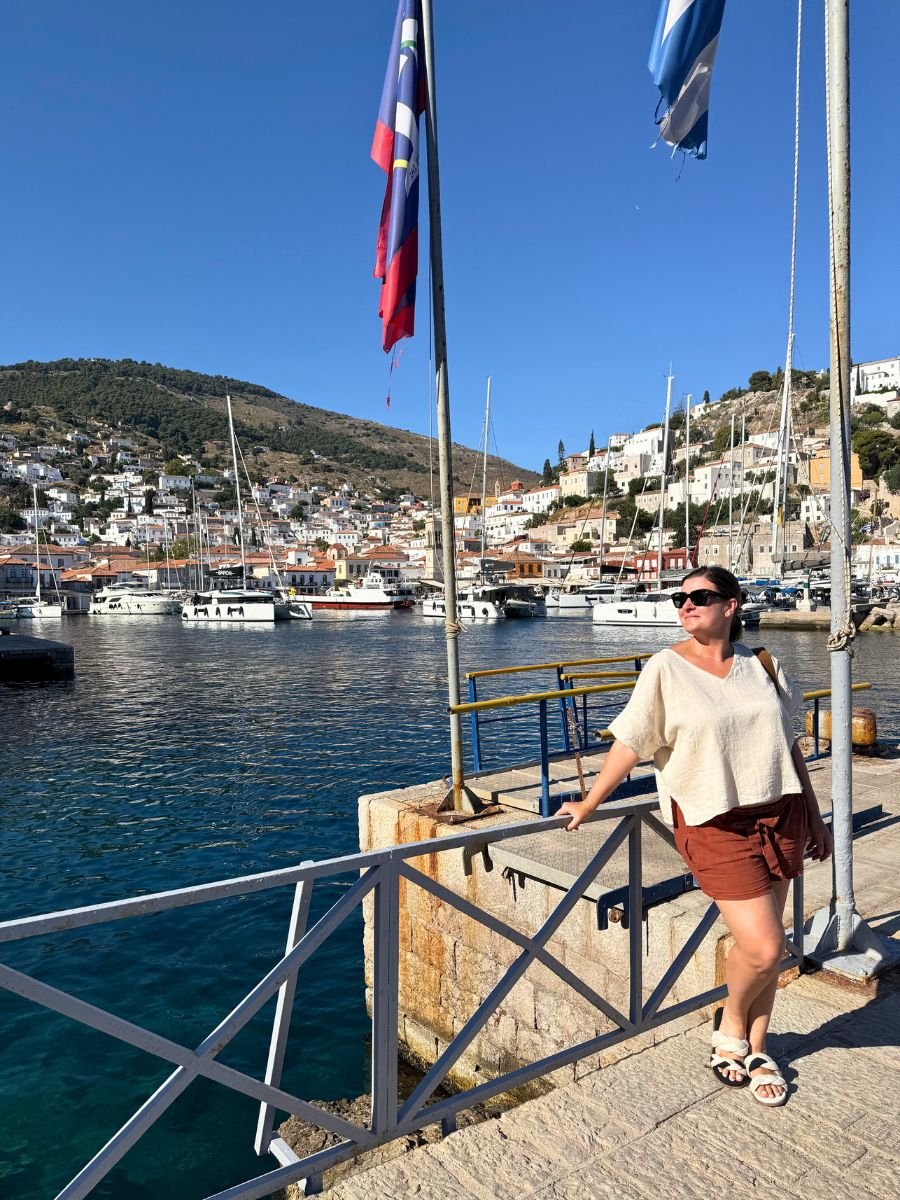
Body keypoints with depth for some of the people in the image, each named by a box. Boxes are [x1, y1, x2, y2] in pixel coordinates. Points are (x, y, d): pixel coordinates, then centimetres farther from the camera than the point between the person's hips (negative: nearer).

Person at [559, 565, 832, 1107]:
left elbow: (789, 744, 12)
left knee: (767, 943, 11)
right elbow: (631, 742, -8)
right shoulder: (666, 668, -8)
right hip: (714, 823, -4)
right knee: (764, 948, -8)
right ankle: (731, 1023, 26)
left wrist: (814, 817, 15)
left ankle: (756, 1050, 34)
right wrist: (589, 803, -9)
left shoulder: (763, 664, 5)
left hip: (779, 814, 5)